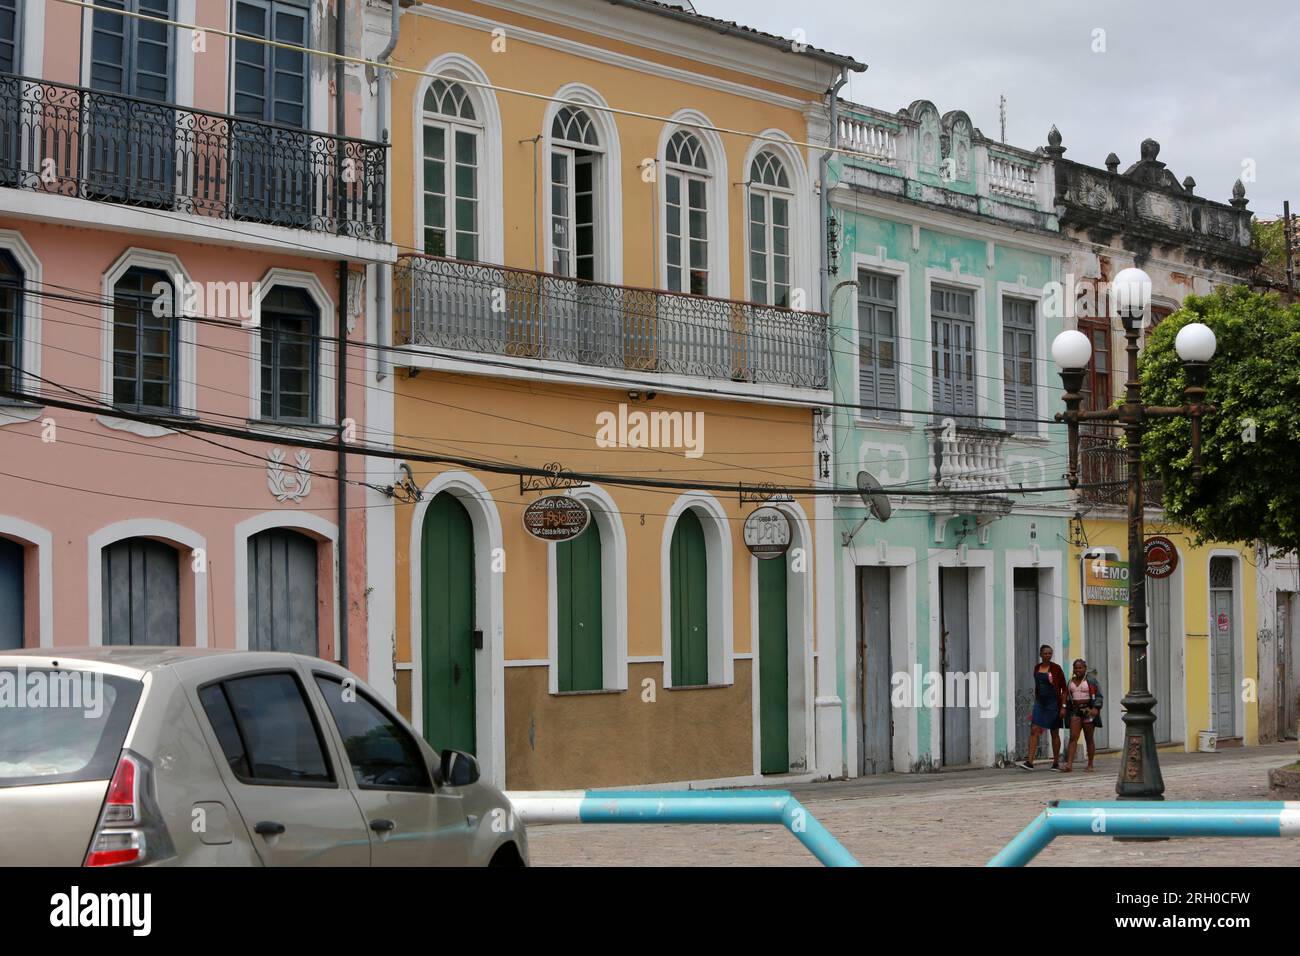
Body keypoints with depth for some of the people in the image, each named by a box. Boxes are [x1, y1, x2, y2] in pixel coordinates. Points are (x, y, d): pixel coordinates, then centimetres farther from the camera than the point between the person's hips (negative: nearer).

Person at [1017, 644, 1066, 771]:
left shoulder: (1056, 668, -5)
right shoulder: (1036, 668, 8)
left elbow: (1064, 689, -5)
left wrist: (1063, 706, -10)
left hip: (1053, 703, -4)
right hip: (1039, 703, 4)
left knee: (1054, 733, 4)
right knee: (1034, 730, -9)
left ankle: (1056, 763, 14)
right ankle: (1029, 761, -16)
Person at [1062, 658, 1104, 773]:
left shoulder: (1091, 681, -2)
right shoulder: (1071, 681, 13)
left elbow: (1098, 696, -9)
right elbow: (1068, 698, 21)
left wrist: (1096, 708, -22)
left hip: (1088, 711, -4)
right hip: (1075, 711, 4)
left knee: (1089, 739, 3)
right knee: (1073, 737, -8)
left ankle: (1090, 765, 11)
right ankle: (1069, 764, -16)